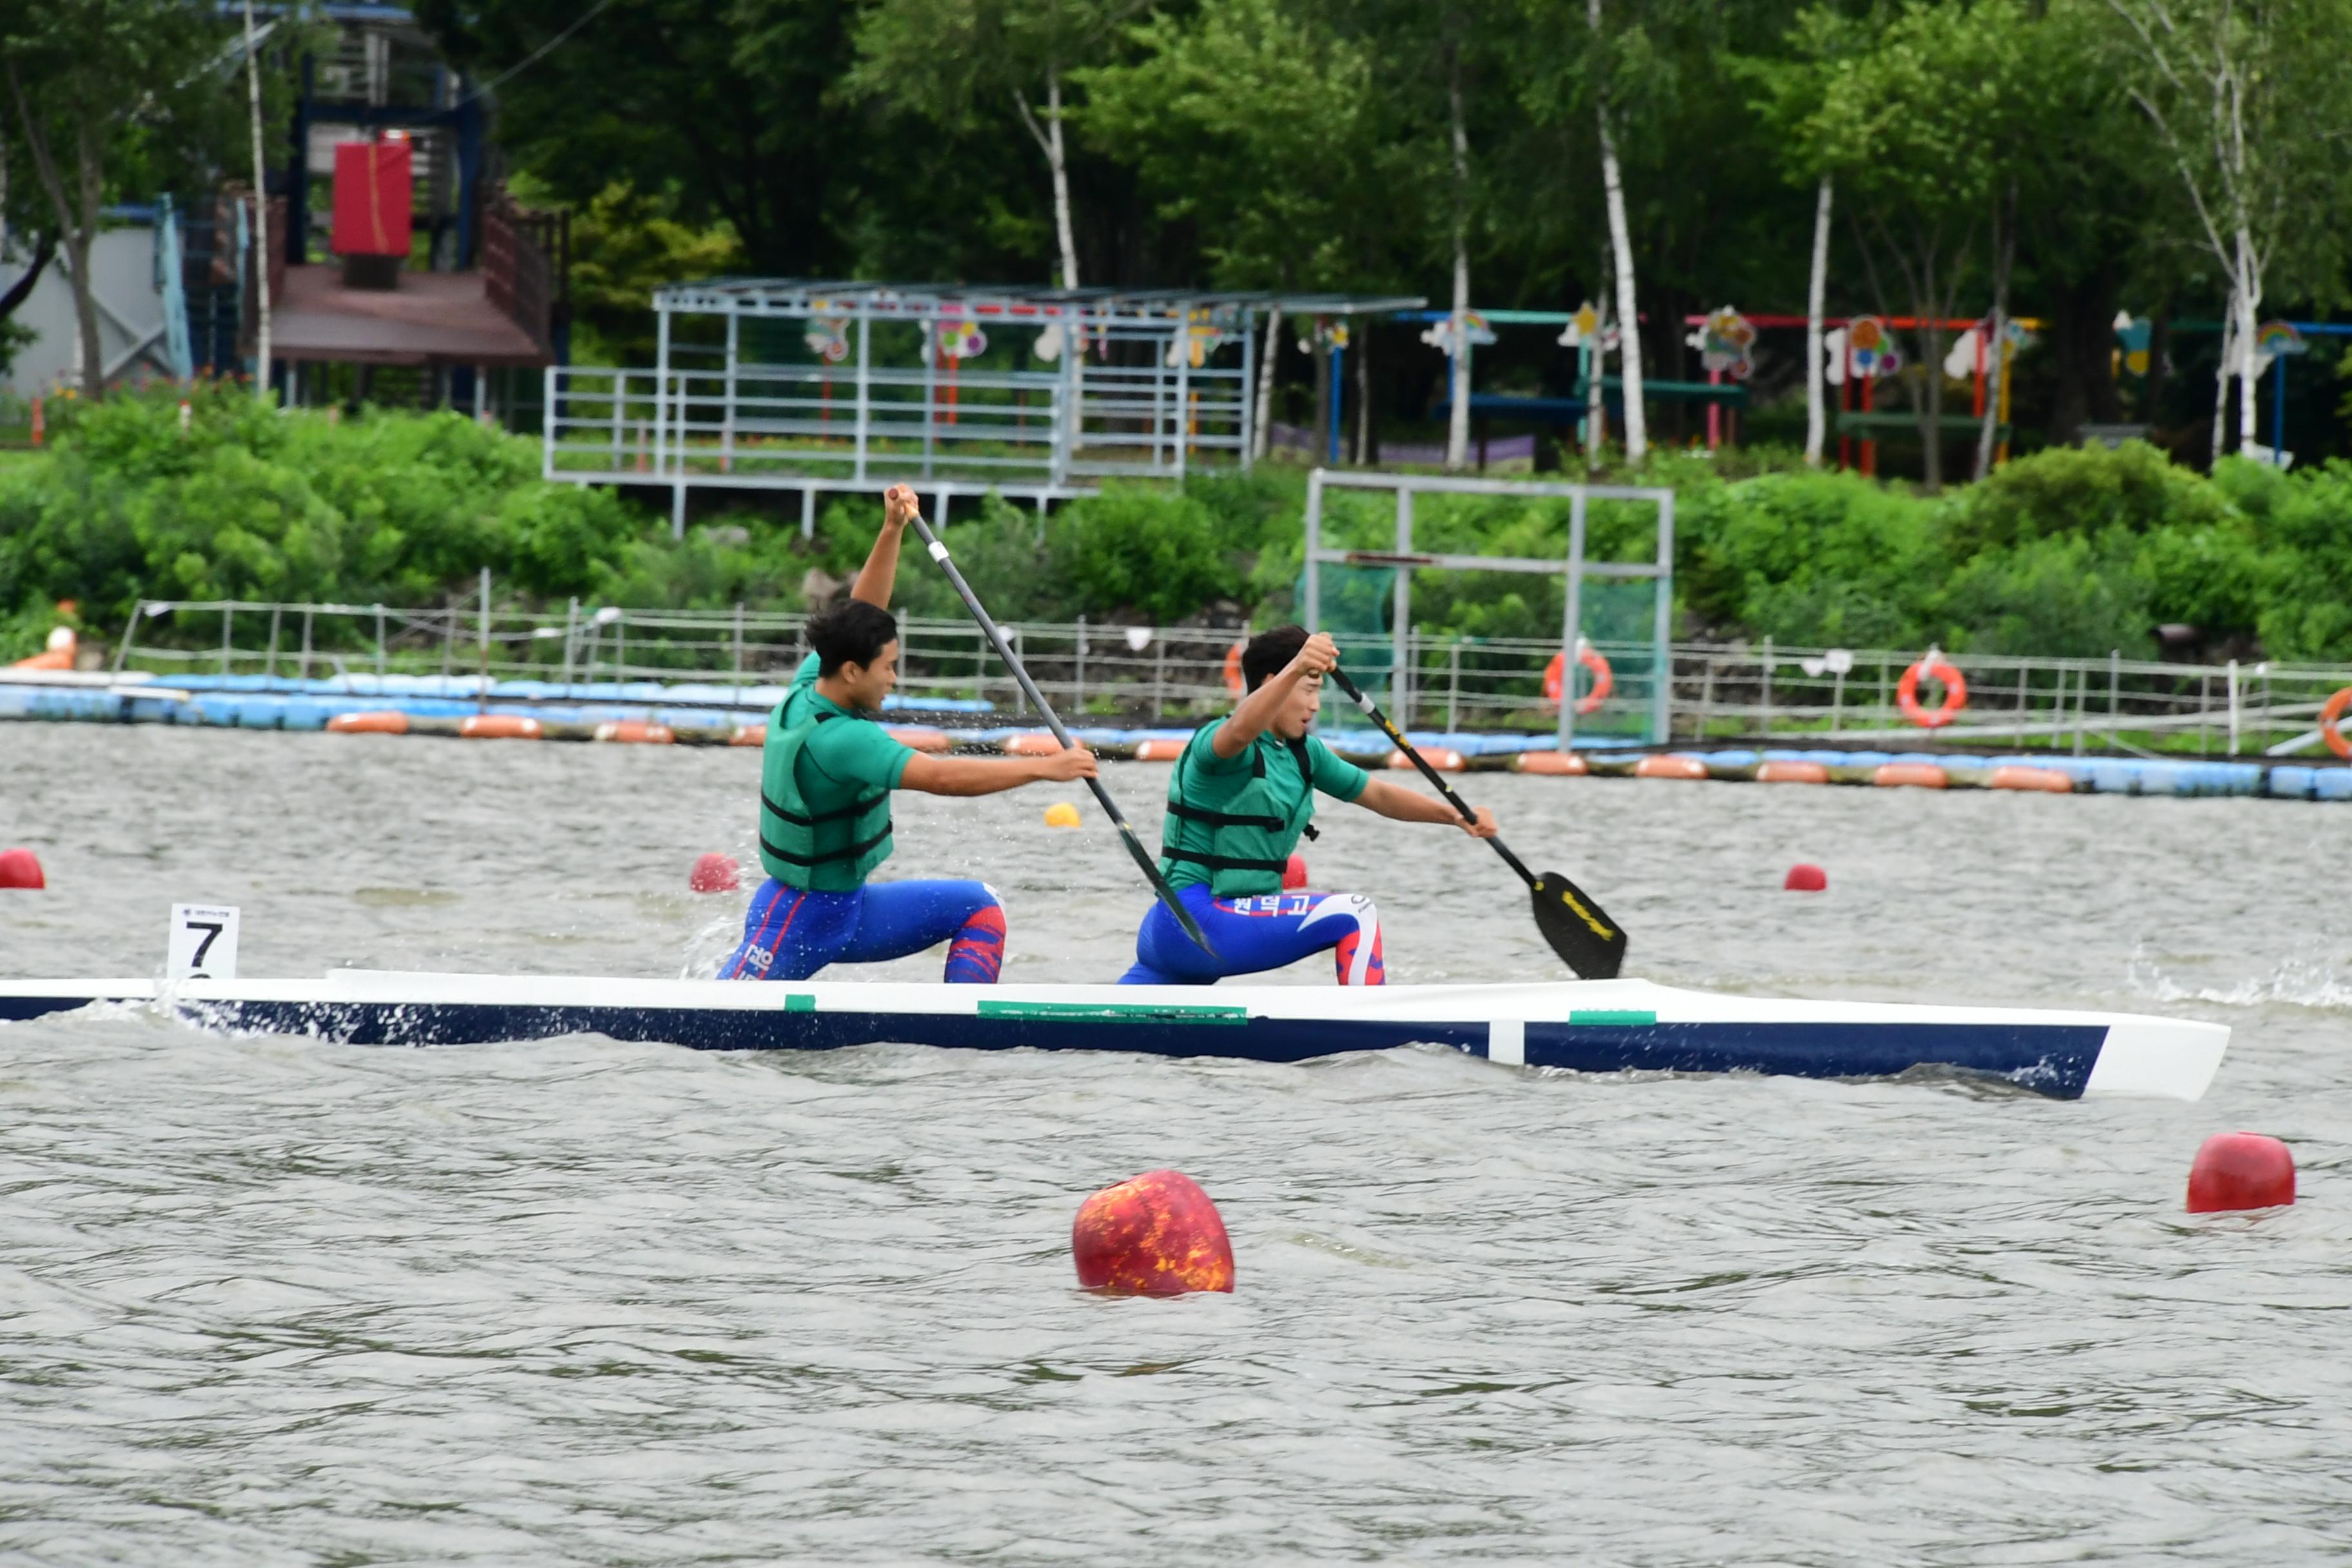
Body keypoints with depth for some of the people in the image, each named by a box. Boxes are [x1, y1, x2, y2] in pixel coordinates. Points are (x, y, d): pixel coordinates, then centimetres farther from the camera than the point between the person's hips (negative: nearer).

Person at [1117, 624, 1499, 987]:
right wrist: (1296, 669, -56)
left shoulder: (1304, 754, 14)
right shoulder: (1218, 743, -14)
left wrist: (1456, 816, 3)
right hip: (1195, 919, -10)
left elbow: (1379, 795, 18)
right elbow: (1239, 730, -39)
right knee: (1353, 914, -16)